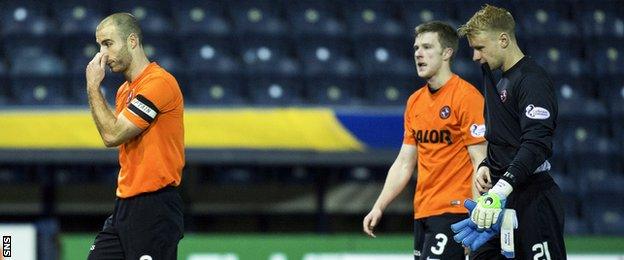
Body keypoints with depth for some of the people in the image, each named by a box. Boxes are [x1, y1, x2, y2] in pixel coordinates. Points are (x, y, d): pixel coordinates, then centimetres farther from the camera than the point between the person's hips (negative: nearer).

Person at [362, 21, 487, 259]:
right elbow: (404, 164, 19)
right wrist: (379, 207, 11)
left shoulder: (466, 97, -9)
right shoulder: (415, 101, 14)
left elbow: (480, 163, -13)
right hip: (422, 212, 8)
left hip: (453, 211, -8)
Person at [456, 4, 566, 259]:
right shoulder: (500, 83, 19)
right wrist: (485, 166, 7)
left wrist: (501, 190, -32)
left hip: (533, 199, -10)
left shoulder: (533, 80, -13)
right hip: (502, 200, 10)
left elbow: (536, 144, -24)